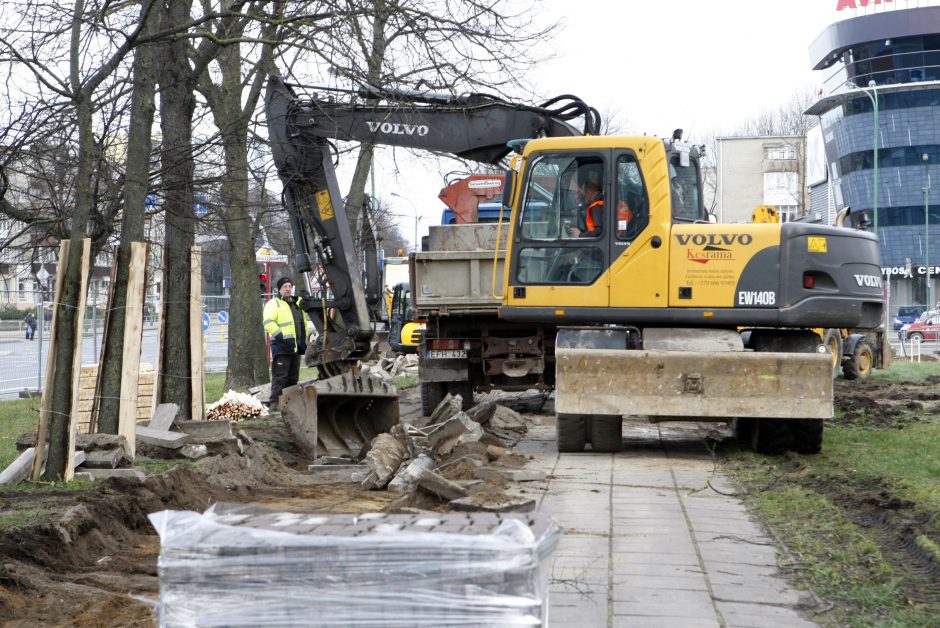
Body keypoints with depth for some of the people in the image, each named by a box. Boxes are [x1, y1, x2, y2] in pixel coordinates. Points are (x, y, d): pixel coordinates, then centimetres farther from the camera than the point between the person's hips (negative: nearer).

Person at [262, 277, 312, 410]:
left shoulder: (298, 304, 20)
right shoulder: (274, 303, -3)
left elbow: (304, 322, 29)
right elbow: (268, 322, -15)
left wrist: (304, 340, 19)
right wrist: (281, 336, -23)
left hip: (296, 347, 7)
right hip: (281, 347, -7)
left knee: (293, 377, 10)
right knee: (280, 376, -12)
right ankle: (275, 402, -14)